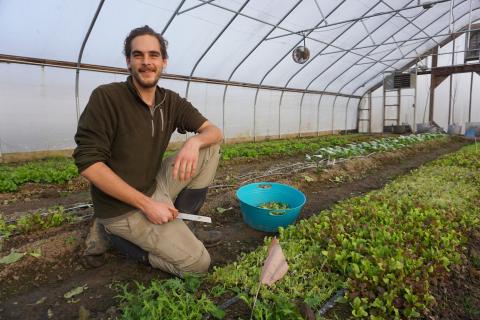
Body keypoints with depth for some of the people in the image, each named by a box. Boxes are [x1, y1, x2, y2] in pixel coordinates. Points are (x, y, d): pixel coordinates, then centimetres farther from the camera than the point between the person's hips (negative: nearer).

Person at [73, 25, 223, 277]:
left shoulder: (171, 102, 2)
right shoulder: (106, 97, -16)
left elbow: (215, 132, 0)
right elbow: (88, 163, -21)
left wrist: (194, 142, -26)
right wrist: (147, 204, -23)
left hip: (155, 188, 6)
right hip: (123, 206, -6)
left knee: (210, 148, -3)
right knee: (198, 263, -9)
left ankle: (177, 224, 3)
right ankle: (112, 232, 3)